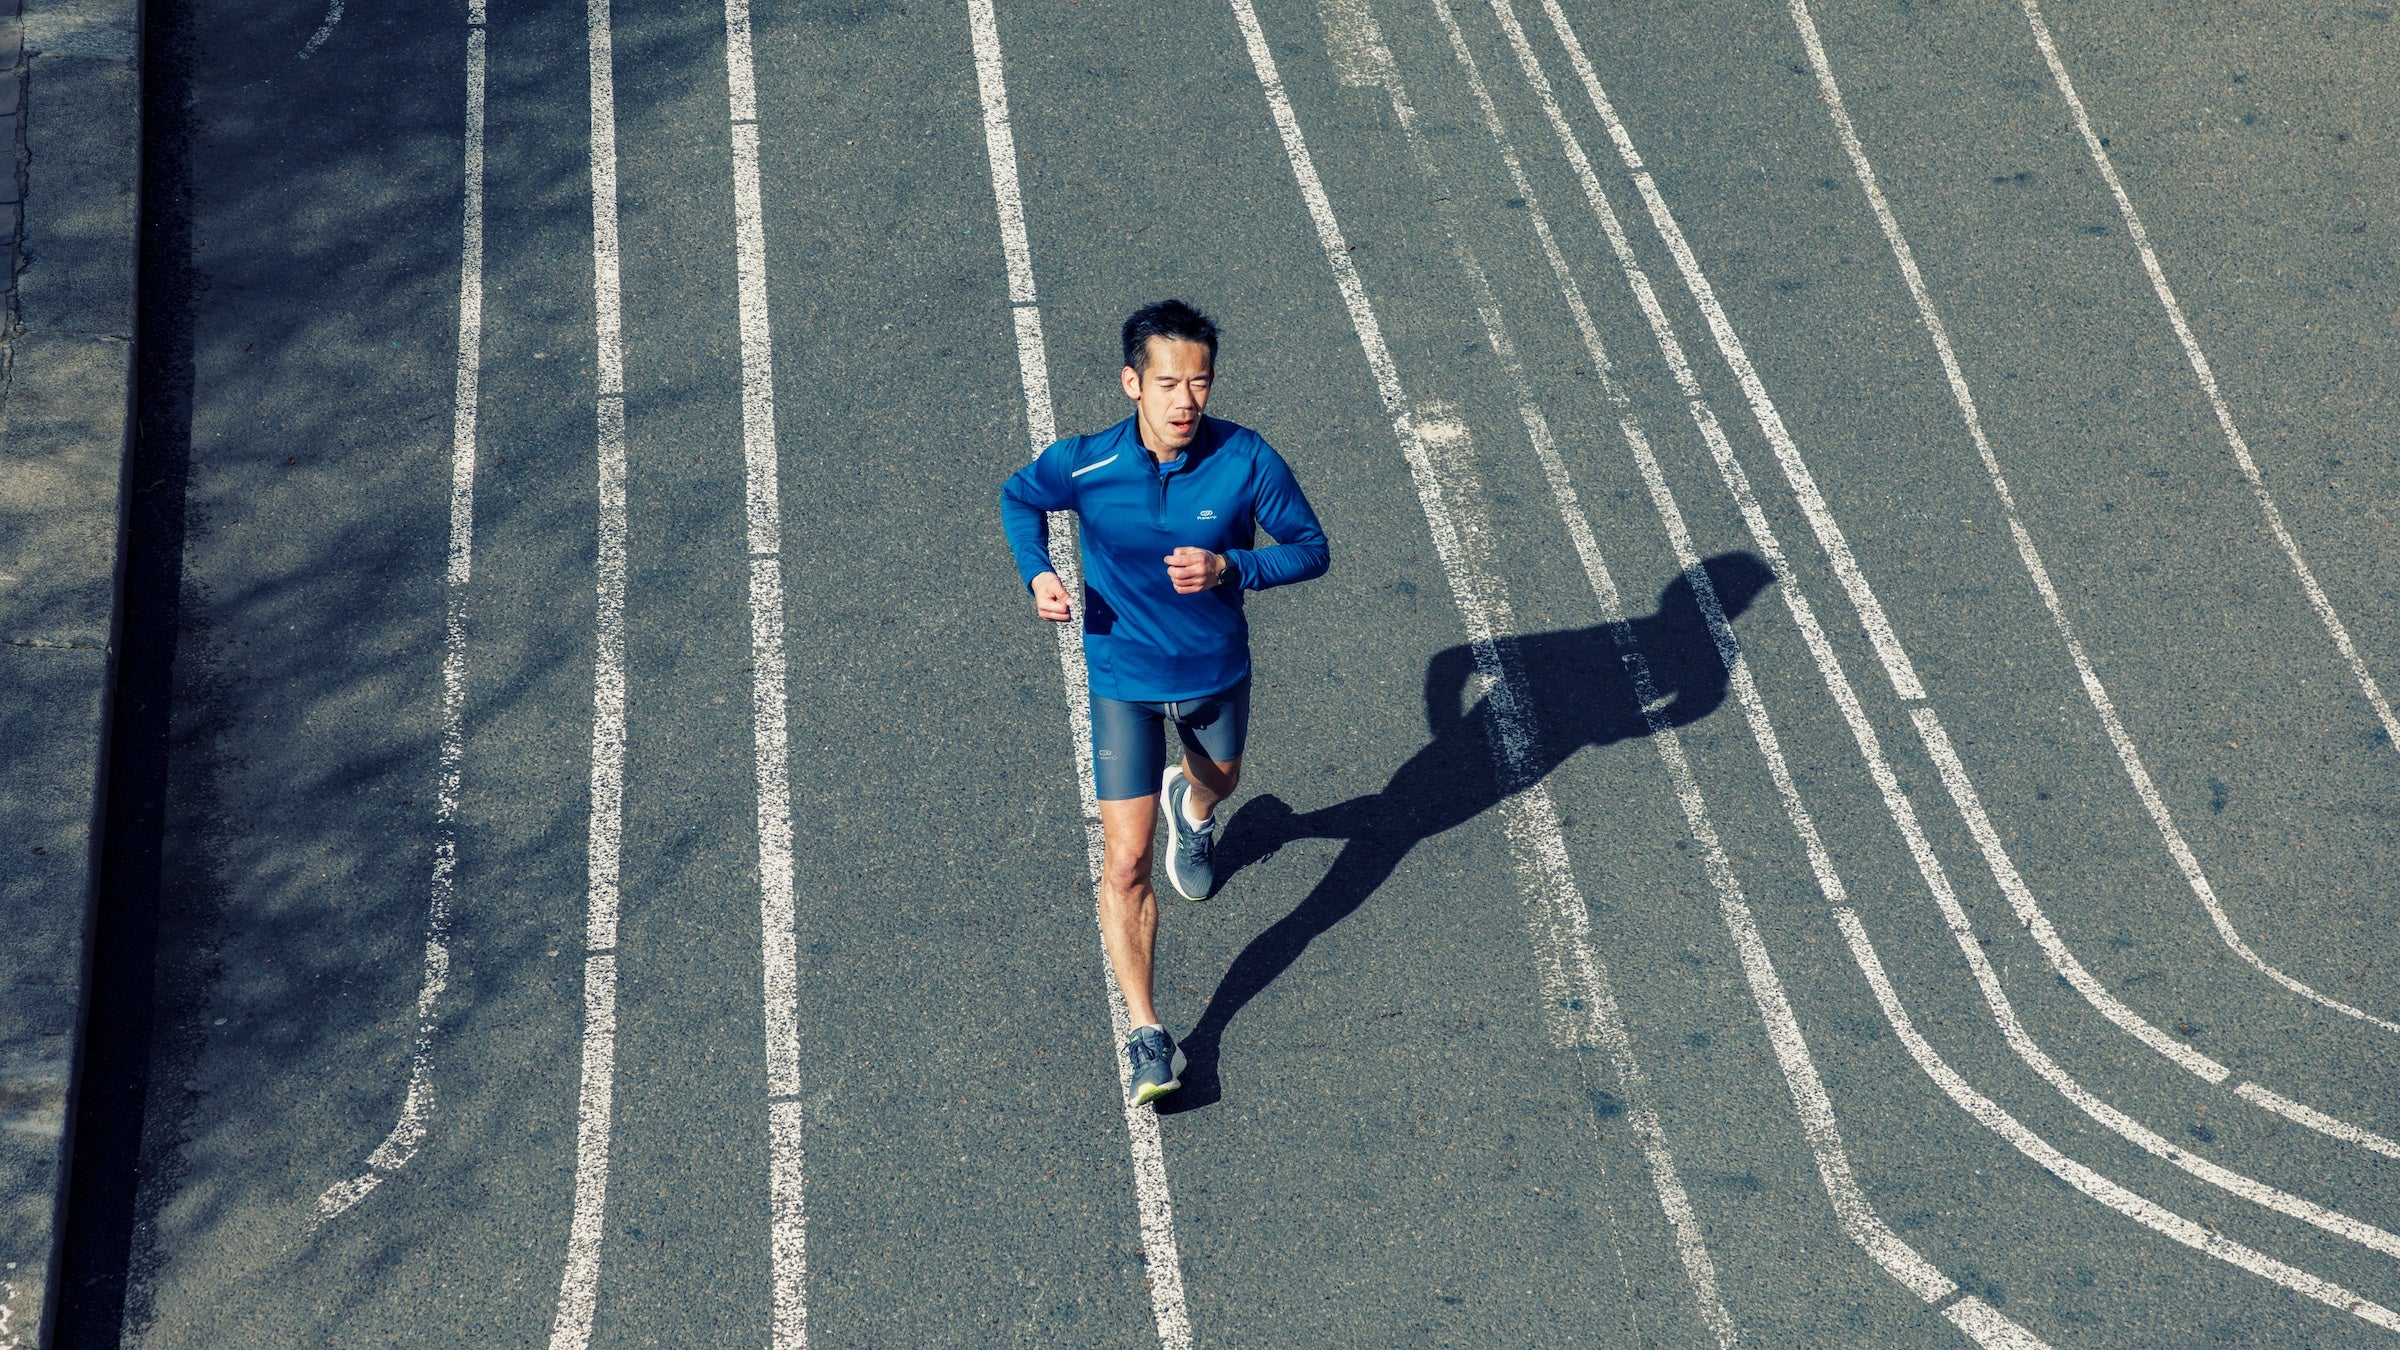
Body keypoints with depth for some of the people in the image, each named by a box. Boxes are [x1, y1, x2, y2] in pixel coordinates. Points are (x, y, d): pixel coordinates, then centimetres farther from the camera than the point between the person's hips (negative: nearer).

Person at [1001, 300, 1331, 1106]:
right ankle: (1146, 1036, 3)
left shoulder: (1247, 461, -21)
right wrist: (1038, 572, -17)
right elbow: (1018, 500, 2)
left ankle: (1191, 809, 72)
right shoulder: (1083, 466, -20)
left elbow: (1311, 549, -11)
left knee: (1218, 781, 33)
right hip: (1125, 682, -2)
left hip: (1219, 672, 2)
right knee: (1127, 864, -9)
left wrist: (1229, 567, -29)